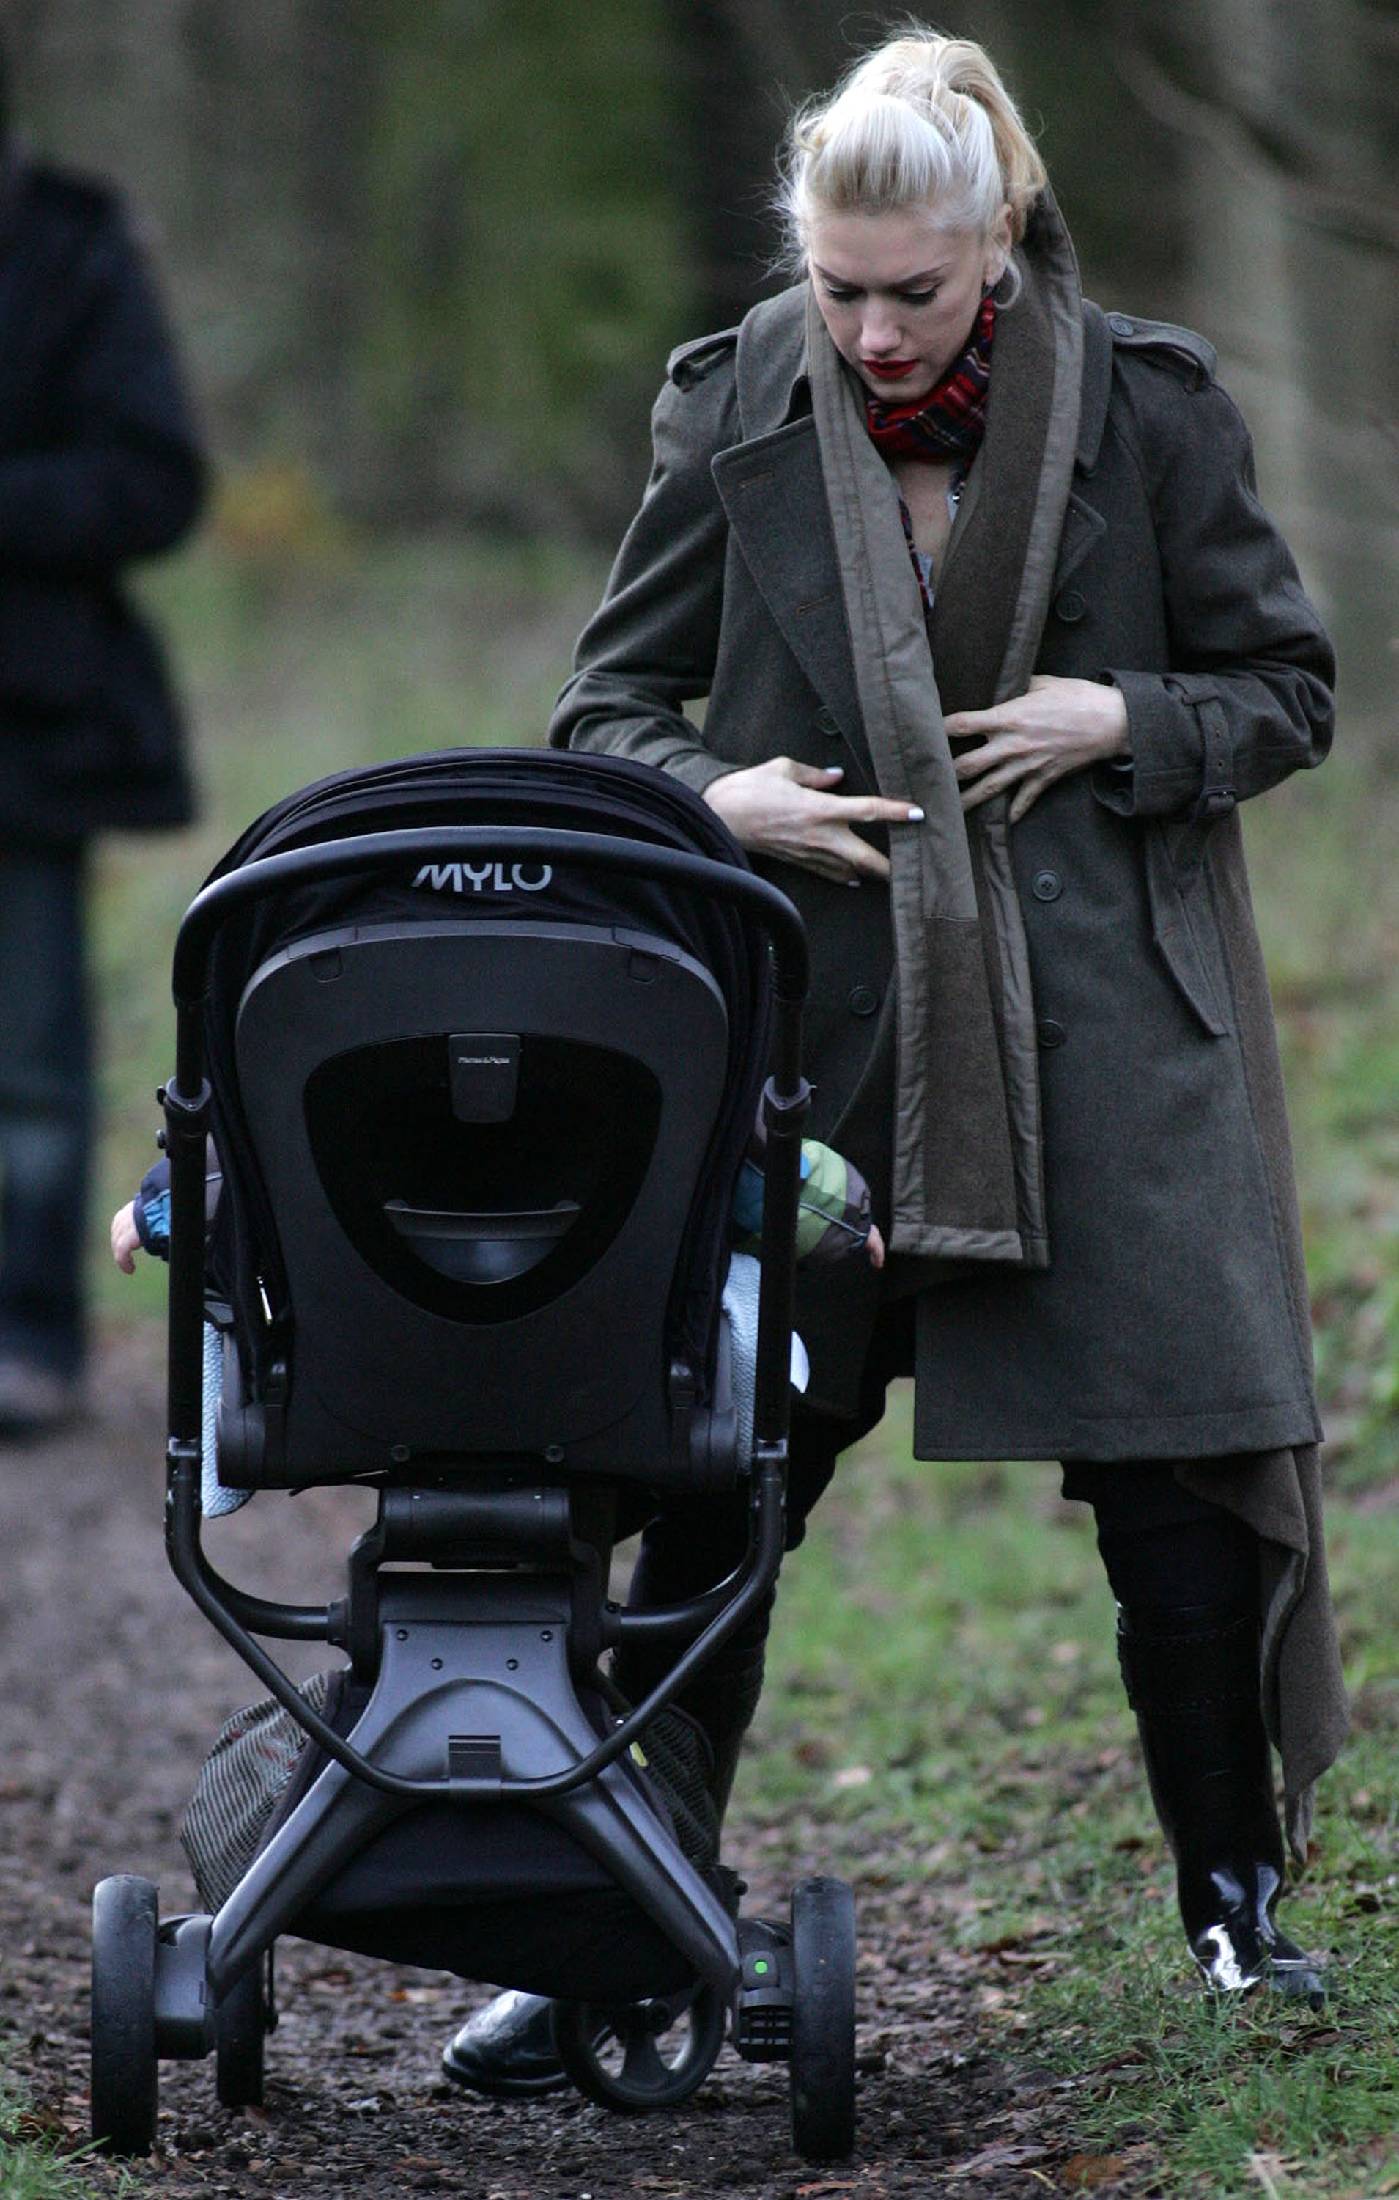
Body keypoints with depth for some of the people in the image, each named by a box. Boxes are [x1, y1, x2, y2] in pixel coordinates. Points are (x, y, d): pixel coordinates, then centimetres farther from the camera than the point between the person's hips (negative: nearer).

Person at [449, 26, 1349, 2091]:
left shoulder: (1143, 407, -1)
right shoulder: (739, 410, 1)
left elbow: (1288, 690, 8)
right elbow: (608, 700, 10)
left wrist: (1124, 724, -11)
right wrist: (714, 796, -11)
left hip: (1098, 1030, 0)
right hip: (814, 1020, 1)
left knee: (1170, 1473, 0)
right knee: (724, 1474, -2)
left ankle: (1236, 1906, 18)